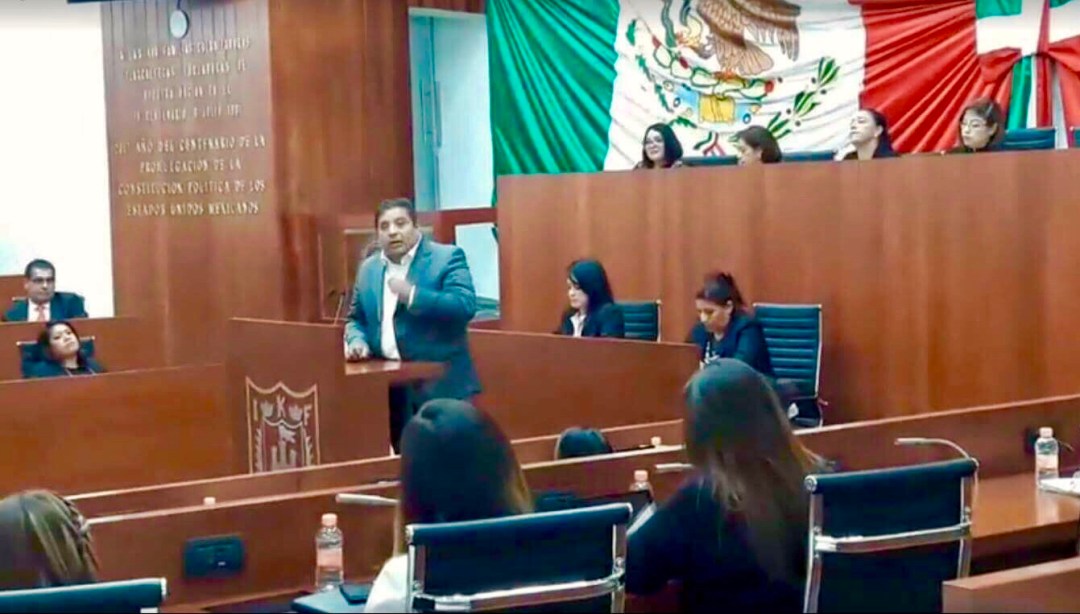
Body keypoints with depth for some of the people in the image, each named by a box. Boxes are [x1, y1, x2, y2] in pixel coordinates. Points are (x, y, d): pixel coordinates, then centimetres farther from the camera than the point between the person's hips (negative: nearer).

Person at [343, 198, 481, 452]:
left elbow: (466, 305, -16)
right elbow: (356, 318, 22)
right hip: (390, 387, 5)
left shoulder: (447, 257, -4)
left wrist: (412, 295, -22)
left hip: (440, 384, -5)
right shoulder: (368, 268, 14)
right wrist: (357, 342, 0)